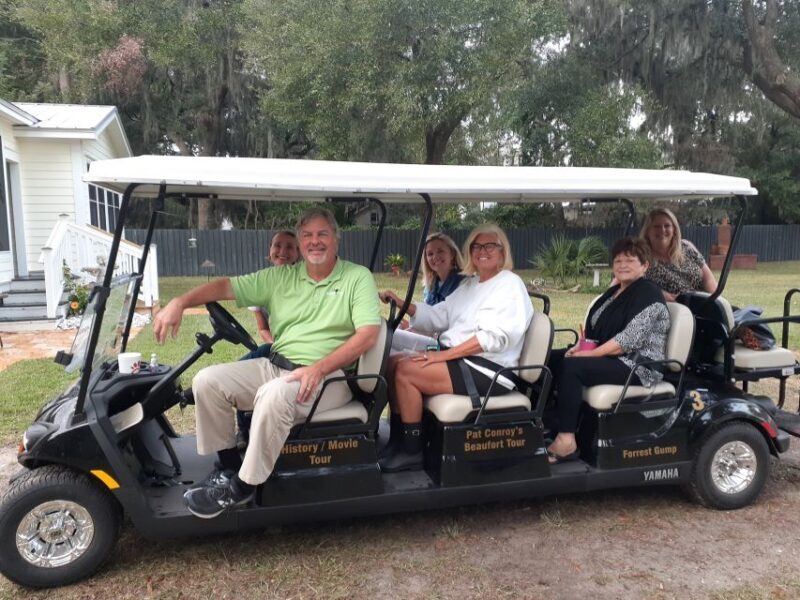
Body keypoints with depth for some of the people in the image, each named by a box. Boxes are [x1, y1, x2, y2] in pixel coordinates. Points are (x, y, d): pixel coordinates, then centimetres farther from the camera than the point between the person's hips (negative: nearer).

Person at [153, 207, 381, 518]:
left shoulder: (358, 277, -1)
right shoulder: (281, 277, 12)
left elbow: (368, 333, -13)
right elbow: (226, 286, 10)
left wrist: (319, 368, -22)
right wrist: (180, 302, -7)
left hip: (329, 376, -5)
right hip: (274, 365, 6)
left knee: (274, 395, -35)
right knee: (207, 381, -9)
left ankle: (244, 486, -15)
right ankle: (228, 466, 6)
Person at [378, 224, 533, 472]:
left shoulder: (510, 284, -7)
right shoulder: (469, 284, 19)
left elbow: (495, 337, -20)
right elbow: (438, 316, 9)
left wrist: (445, 354, -22)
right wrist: (401, 303, -6)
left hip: (489, 370, -9)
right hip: (459, 359, 9)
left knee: (405, 371, -20)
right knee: (392, 363, -2)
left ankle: (412, 451, -8)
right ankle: (400, 438, 4)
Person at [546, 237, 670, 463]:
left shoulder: (648, 293, -10)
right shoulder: (613, 292, 17)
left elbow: (630, 339, -22)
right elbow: (596, 330, 19)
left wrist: (591, 354, -21)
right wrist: (581, 347, -3)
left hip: (638, 366, -9)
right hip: (609, 358, 9)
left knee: (571, 367, -29)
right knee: (551, 358, -4)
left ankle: (566, 441, -29)